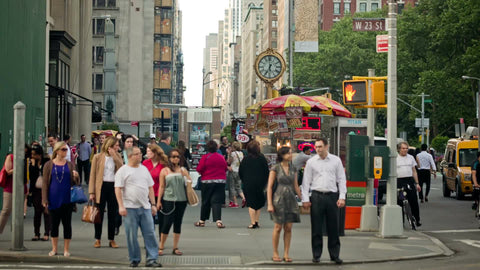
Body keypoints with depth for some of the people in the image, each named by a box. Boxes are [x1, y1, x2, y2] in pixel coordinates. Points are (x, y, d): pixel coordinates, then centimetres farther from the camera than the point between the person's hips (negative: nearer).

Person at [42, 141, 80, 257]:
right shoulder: (49, 165, 1)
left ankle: (66, 249, 11)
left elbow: (74, 183, 9)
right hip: (54, 199, -1)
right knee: (54, 224, 7)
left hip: (67, 199, 1)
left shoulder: (70, 165, 6)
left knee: (67, 224, 3)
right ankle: (54, 248, 18)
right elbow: (45, 183, 1)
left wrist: (76, 177, -14)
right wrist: (45, 200, -5)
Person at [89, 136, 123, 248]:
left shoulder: (117, 157, 7)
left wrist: (115, 157, -13)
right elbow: (93, 175, -2)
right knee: (99, 214, 3)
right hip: (101, 187, -2)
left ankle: (112, 239, 15)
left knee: (112, 214, 7)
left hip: (114, 187, 3)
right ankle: (97, 239, 13)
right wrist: (92, 192, -8)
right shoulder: (98, 157, -1)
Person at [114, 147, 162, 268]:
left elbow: (150, 188, 18)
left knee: (150, 234, -2)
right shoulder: (123, 171, -1)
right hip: (130, 208, -4)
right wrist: (121, 206, -13)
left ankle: (151, 259, 1)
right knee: (132, 236, 2)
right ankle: (134, 260, 12)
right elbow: (118, 189, -5)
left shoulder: (144, 169, 15)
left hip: (145, 207, 4)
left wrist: (153, 204, 12)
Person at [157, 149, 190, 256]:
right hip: (168, 200, -3)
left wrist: (185, 175, -8)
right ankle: (161, 247, 8)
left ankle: (175, 248, 15)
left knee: (178, 223, 7)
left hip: (181, 200, 3)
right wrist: (159, 201, 0)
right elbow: (162, 186, 3)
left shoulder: (183, 170, 9)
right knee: (167, 222, -4)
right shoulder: (165, 171, 4)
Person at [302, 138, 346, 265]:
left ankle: (335, 255, 10)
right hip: (316, 196, 0)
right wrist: (305, 199, 0)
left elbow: (341, 179, 7)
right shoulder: (311, 162, 5)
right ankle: (316, 255, 10)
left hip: (332, 196, 0)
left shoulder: (336, 160, 6)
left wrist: (342, 197, -2)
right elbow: (306, 181, 6)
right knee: (316, 228, 2)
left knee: (333, 228, 3)